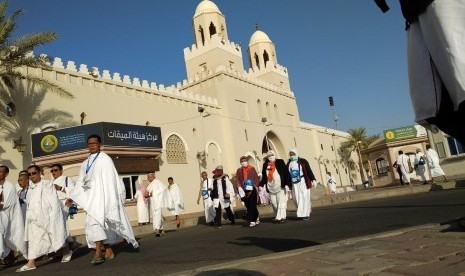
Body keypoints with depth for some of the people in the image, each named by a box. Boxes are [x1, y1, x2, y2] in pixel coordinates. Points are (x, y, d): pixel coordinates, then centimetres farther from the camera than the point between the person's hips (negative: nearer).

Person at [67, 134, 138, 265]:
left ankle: (98, 253, -19)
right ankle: (108, 251, 14)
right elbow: (80, 182, 16)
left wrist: (113, 198, -15)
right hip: (91, 197, 6)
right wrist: (72, 197, 6)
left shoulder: (105, 159, -3)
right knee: (103, 224, 8)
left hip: (102, 195, -6)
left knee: (96, 221, -19)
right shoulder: (86, 163, 16)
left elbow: (111, 179, -9)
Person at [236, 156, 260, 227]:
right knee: (248, 206, 6)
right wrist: (239, 187, -9)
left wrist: (254, 185, -11)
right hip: (244, 191, 2)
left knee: (252, 206, -8)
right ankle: (256, 218, 23)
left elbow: (257, 179, 3)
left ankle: (252, 221, 0)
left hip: (252, 190, -2)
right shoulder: (239, 171, 9)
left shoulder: (252, 169, 4)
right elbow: (237, 180, 6)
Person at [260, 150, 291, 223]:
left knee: (281, 203, -6)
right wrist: (261, 185, 6)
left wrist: (287, 184, -12)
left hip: (281, 187, -3)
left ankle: (280, 217, -4)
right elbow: (263, 176, 14)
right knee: (274, 204, 4)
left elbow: (286, 173, -4)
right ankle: (278, 217, 12)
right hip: (271, 188, 3)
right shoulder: (265, 165, 10)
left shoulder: (280, 162, 0)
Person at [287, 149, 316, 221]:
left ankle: (305, 214, 2)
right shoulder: (289, 163, 11)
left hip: (303, 182, -4)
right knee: (296, 199, 2)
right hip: (294, 183, 4)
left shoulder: (303, 161, -1)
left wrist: (313, 180, -8)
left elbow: (309, 171, -3)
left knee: (304, 198, -4)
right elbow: (287, 174, 12)